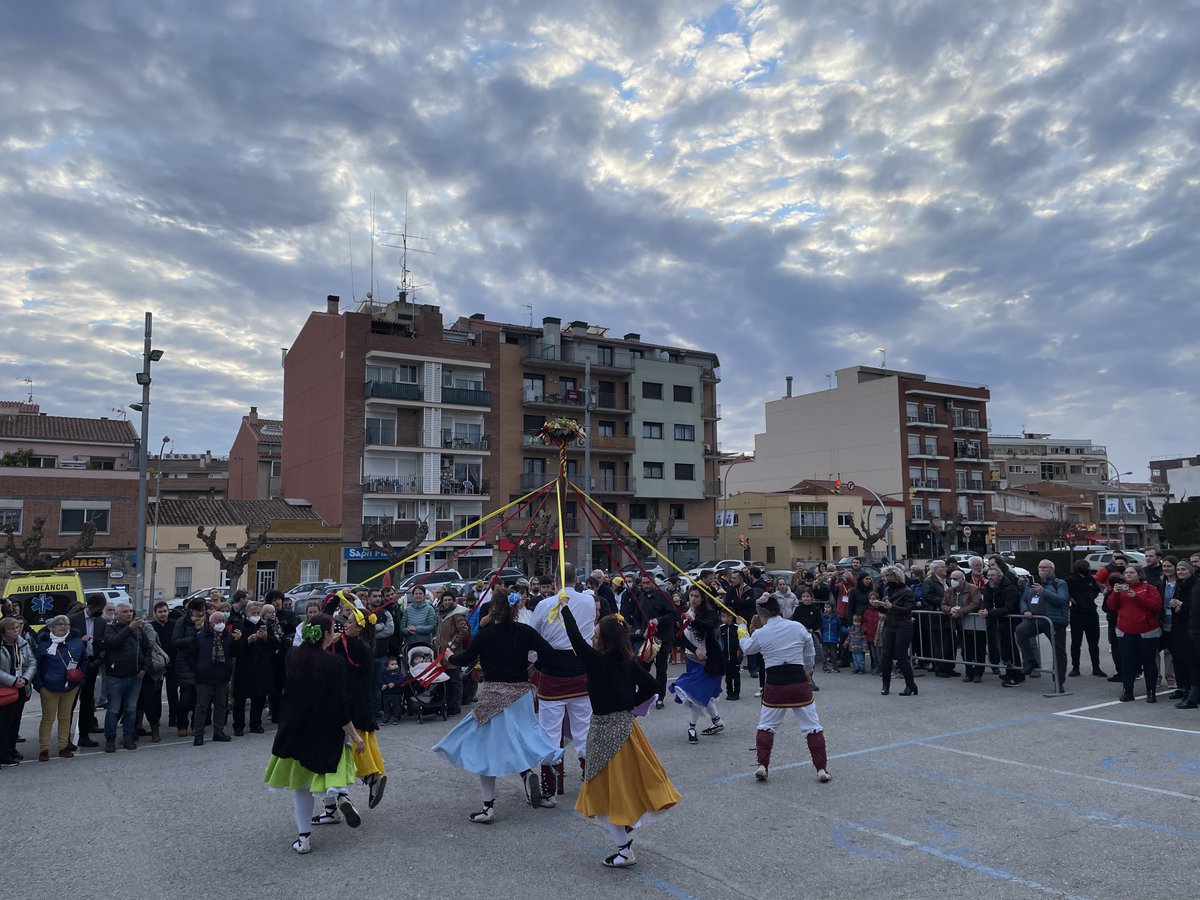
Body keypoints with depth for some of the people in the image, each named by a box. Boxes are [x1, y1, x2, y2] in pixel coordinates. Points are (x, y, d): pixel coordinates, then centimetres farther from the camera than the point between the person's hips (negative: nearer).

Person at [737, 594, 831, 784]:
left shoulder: (760, 634, -5)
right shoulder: (798, 627, -3)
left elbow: (747, 648, 17)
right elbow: (810, 658, 8)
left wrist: (742, 629, 34)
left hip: (774, 685, 0)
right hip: (799, 682, 0)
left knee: (766, 726, 17)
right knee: (813, 727, 10)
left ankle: (762, 765, 13)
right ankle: (821, 769, 10)